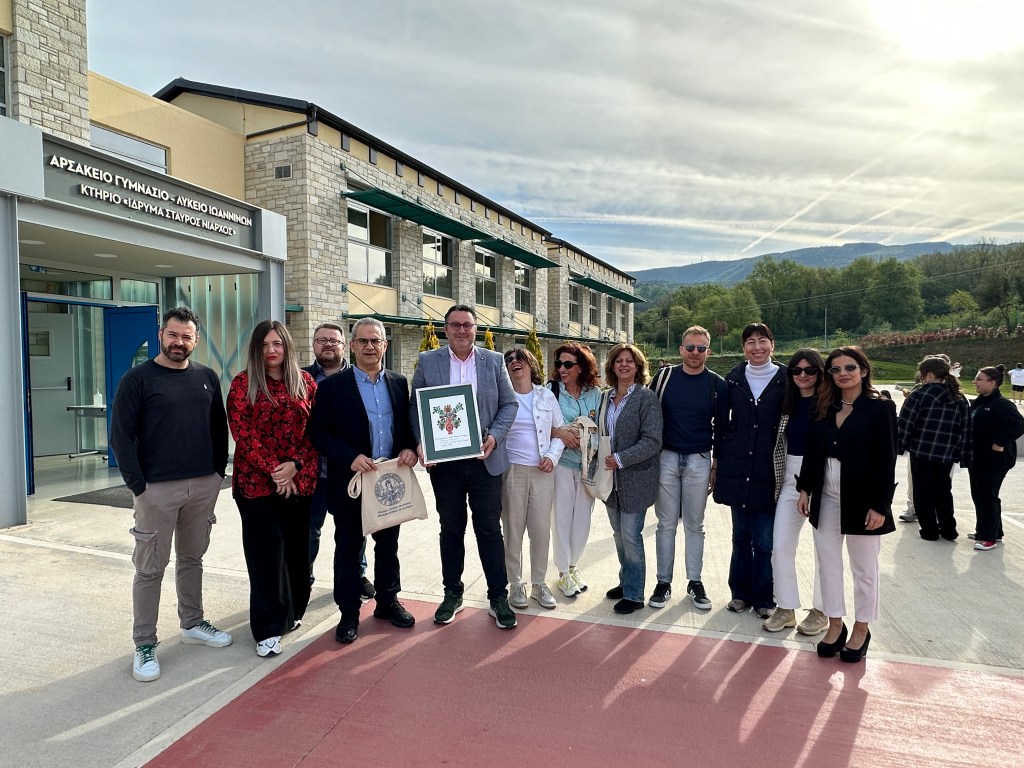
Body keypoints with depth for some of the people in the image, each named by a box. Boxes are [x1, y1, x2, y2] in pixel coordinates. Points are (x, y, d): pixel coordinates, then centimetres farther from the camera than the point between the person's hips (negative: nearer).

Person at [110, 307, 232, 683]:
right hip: (158, 488, -4)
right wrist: (138, 485, -11)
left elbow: (219, 427, 13)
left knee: (192, 559, 17)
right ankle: (145, 645, 17)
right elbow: (121, 436, -7)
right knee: (150, 568, 5)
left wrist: (218, 470, 6)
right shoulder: (137, 379, -5)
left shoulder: (206, 377, 7)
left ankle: (193, 624, 32)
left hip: (204, 485, 4)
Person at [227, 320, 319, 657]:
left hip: (299, 480, 3)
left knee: (296, 548, 10)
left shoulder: (305, 381, 6)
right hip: (257, 481, -3)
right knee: (266, 552, 1)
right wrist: (273, 470, -13)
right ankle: (269, 629, 13)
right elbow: (242, 433, -8)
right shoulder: (243, 383, -1)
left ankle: (291, 611, 31)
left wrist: (295, 465, -10)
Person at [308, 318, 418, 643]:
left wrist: (409, 448, -9)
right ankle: (349, 613, 24)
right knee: (349, 549, 9)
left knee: (388, 544, 17)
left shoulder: (399, 383, 6)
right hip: (351, 481, -3)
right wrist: (350, 458, -21)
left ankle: (388, 601, 34)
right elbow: (319, 432, -8)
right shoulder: (332, 386, -6)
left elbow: (409, 425, 11)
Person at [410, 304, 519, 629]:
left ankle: (498, 597, 21)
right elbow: (415, 406, 3)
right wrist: (422, 442, -11)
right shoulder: (428, 361, 2)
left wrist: (494, 436, -11)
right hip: (444, 461, 1)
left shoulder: (494, 361, 3)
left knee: (490, 529, 6)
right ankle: (452, 593, 29)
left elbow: (509, 403, 3)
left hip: (485, 459, 0)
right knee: (451, 529, 13)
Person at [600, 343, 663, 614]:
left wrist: (620, 459, -21)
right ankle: (626, 582, 34)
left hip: (635, 479, -6)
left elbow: (652, 441, -16)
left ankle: (633, 594, 15)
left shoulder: (647, 398, -10)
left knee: (630, 536, -1)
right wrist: (600, 458, 0)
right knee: (619, 535, 16)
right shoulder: (606, 397, 8)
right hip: (611, 479, 6)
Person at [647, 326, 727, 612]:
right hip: (666, 457, 0)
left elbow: (722, 427, 7)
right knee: (666, 524, 6)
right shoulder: (664, 377, 0)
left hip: (699, 461, 0)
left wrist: (718, 466, 5)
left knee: (694, 525, 10)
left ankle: (695, 582, 22)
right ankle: (663, 582, 16)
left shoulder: (717, 385, 1)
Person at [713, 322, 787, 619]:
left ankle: (763, 597, 17)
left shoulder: (784, 379, 0)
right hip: (736, 468, 2)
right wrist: (719, 461, 7)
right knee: (740, 535, 12)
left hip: (768, 470, -2)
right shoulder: (734, 378, 6)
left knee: (764, 540, 0)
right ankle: (740, 592, 26)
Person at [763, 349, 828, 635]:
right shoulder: (788, 402, 8)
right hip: (791, 479, 5)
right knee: (780, 546, 5)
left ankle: (820, 611, 25)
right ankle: (786, 608, 20)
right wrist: (779, 477, 10)